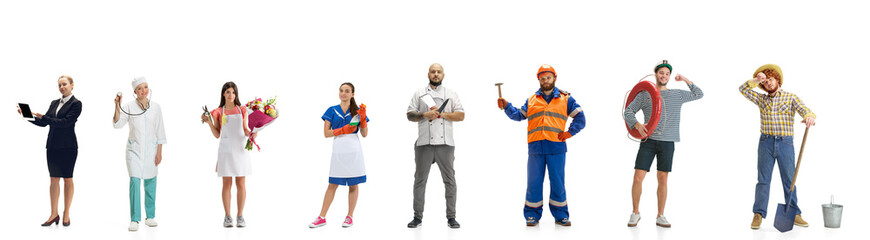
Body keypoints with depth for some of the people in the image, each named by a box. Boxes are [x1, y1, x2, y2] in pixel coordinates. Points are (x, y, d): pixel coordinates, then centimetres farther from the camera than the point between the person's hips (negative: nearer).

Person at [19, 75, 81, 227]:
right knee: (54, 179, 6)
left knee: (67, 179, 1)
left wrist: (44, 117, -19)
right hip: (52, 146, 6)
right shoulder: (54, 103, 15)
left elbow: (65, 122, -17)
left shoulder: (76, 104, -5)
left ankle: (66, 215, 7)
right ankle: (54, 214, 9)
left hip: (67, 146, -6)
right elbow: (43, 123, 13)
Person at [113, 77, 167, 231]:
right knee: (134, 181, -11)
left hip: (151, 149, 2)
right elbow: (117, 124, -9)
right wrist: (117, 108, -21)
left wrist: (159, 152, 1)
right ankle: (134, 220, -8)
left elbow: (160, 132, 5)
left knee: (150, 183, 6)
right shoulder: (129, 107, 0)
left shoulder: (155, 107, 4)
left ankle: (150, 217, 19)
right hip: (134, 148, -2)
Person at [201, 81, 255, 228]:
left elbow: (245, 130, 7)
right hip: (226, 149, -1)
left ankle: (240, 216, 7)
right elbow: (217, 134, 6)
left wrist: (251, 134, -13)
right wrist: (209, 122, -7)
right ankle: (227, 217, 6)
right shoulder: (218, 112, 6)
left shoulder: (242, 110, 8)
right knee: (227, 184, 0)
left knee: (241, 184, 1)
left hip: (241, 149, 1)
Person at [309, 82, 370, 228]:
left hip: (354, 150, 0)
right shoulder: (332, 111, 7)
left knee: (353, 184, 3)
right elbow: (326, 133, 0)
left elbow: (364, 134, 5)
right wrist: (343, 130, -13)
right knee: (332, 184, 1)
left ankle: (349, 217, 13)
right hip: (338, 150, 0)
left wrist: (363, 119, -9)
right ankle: (322, 218, 4)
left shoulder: (358, 111, 8)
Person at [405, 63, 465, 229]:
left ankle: (451, 217, 6)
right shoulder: (419, 94, 14)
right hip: (424, 144, 0)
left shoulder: (451, 94, 13)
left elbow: (461, 115, 4)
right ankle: (417, 216, 10)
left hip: (445, 143, 0)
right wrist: (425, 115, -11)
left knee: (449, 180, 0)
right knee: (420, 179, 3)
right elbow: (410, 115, 6)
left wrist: (442, 114, -9)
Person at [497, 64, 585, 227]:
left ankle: (560, 216, 12)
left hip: (556, 148, -1)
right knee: (534, 182, 2)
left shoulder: (565, 99, 9)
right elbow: (519, 116, 16)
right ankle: (532, 216, 10)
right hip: (536, 148, 1)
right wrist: (506, 107, 2)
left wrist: (569, 132, -1)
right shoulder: (531, 100, 16)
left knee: (557, 183, 2)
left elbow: (580, 118, 9)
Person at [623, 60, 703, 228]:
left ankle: (660, 217, 12)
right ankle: (635, 213, 8)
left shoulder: (677, 95, 13)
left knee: (663, 179, 3)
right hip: (648, 140, -1)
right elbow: (628, 112, 6)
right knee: (638, 177, -7)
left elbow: (699, 95, 24)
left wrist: (686, 80, 13)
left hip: (667, 143, 2)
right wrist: (637, 125, -12)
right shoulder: (644, 94, 7)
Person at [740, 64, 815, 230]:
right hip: (766, 143, 1)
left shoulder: (791, 98, 3)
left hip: (785, 143, -1)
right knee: (763, 180, -1)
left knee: (789, 180, 3)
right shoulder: (761, 99, 12)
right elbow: (743, 89, 4)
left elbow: (804, 110, -13)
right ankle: (758, 215, -2)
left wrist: (809, 116, -36)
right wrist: (757, 81, -10)